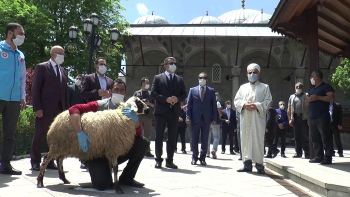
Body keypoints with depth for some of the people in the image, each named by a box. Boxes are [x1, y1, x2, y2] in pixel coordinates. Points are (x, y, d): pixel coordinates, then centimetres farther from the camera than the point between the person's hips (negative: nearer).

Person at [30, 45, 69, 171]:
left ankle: (50, 161, 14)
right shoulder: (42, 67, 0)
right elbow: (35, 88, -6)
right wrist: (37, 108, -14)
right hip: (45, 108, -6)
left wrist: (66, 108, 9)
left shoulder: (63, 71, 18)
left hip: (60, 109, 6)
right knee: (39, 136, 0)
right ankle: (35, 162, 10)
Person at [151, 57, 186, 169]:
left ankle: (170, 161, 11)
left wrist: (177, 98, -10)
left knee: (172, 137, 4)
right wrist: (166, 99, -15)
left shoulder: (180, 79, 14)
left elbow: (184, 94, 11)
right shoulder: (158, 78, 5)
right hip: (161, 111, -3)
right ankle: (158, 160, 9)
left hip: (174, 111, 3)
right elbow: (153, 93, -4)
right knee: (159, 136, 1)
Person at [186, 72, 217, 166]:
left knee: (205, 140, 4)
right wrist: (188, 117, -5)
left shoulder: (211, 91, 7)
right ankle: (194, 158, 16)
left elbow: (214, 105, 6)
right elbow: (189, 104, 4)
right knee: (194, 139, 6)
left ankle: (202, 158, 14)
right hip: (195, 118, 0)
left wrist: (214, 118, -1)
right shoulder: (192, 90, 6)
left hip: (206, 119, 0)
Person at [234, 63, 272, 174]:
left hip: (258, 118, -3)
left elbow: (268, 101, 1)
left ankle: (259, 165, -3)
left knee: (258, 140, -7)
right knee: (245, 140, 1)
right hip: (245, 118, 3)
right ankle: (247, 164, 5)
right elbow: (236, 100, 12)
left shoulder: (264, 87, 10)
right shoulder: (243, 87, 19)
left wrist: (257, 106, -14)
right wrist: (244, 104, -8)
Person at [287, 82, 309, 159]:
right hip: (295, 118, 3)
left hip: (304, 118, -3)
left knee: (305, 136, -4)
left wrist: (309, 118, -12)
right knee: (297, 136, 7)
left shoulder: (306, 96, 7)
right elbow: (289, 109, 13)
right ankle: (298, 153, 13)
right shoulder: (292, 97, 17)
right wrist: (290, 119, 2)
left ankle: (307, 153, -2)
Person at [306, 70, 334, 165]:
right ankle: (318, 156, 12)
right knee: (315, 138, 7)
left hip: (322, 118, -8)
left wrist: (318, 97, -15)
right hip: (312, 117, 8)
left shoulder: (326, 87, -1)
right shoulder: (312, 89, 23)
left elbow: (331, 98, -15)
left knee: (325, 138, -8)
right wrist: (309, 99, 2)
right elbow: (306, 103, 26)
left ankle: (327, 158, -7)